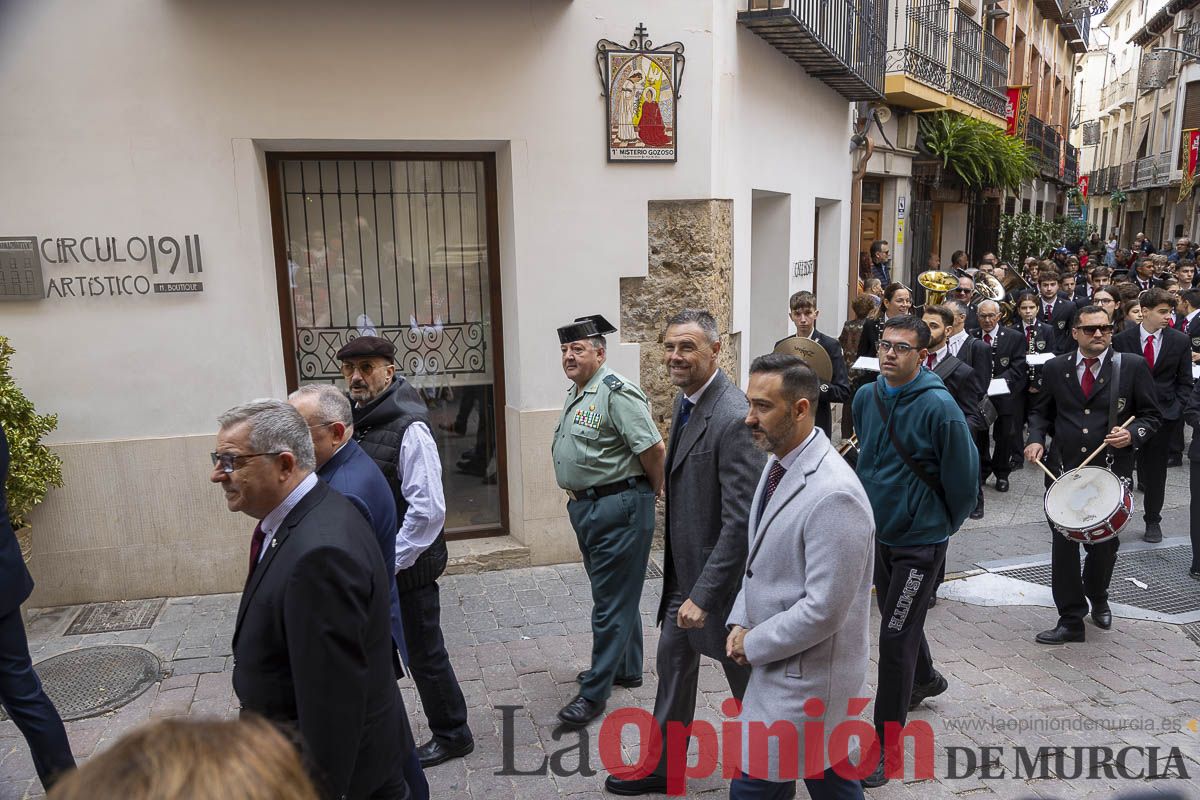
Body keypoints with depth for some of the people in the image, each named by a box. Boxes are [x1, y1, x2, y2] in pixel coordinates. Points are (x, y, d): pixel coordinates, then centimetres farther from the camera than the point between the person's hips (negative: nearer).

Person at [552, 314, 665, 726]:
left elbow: (653, 448, -23)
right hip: (586, 507, 10)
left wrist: (654, 491, -8)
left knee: (612, 601, 0)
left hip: (618, 509, -10)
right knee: (613, 594, 21)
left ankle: (594, 693, 8)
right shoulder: (575, 394, 12)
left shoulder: (616, 393, -19)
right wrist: (578, 495, 17)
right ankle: (626, 669, 37)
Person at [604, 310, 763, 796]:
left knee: (746, 677, 13)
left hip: (720, 574, -8)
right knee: (673, 662, 20)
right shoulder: (685, 399, 2)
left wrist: (704, 594, -25)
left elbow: (741, 520, -27)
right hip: (685, 566, 9)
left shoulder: (733, 418, -27)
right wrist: (685, 584, 15)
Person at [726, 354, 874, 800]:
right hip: (783, 660, 8)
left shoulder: (833, 495, -28)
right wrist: (740, 622, 3)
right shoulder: (778, 464, 3)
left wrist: (754, 645, -13)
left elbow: (823, 609, -25)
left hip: (805, 673, -8)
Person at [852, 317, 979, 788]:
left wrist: (942, 525, 1)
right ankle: (925, 679, 53)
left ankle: (887, 746, 9)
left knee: (895, 638, -5)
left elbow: (963, 478, -11)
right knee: (896, 617, 24)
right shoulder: (866, 397, -2)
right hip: (879, 532, 6)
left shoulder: (939, 407, -20)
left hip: (919, 541, -6)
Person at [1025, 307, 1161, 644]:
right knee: (1063, 545, 2)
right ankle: (1071, 621, 13)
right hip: (1062, 470, 1)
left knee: (1104, 544, 12)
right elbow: (1041, 411, 13)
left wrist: (1133, 434, -17)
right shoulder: (1055, 368, 3)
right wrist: (1036, 439, -5)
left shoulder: (1133, 367, -2)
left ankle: (1097, 598, 44)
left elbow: (1151, 415, 3)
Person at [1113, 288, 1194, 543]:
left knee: (1156, 467, 9)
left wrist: (1178, 408, -3)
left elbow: (1185, 381, 6)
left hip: (1164, 413, 1)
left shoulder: (1180, 341, 1)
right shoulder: (1122, 340, -4)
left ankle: (1153, 520, 22)